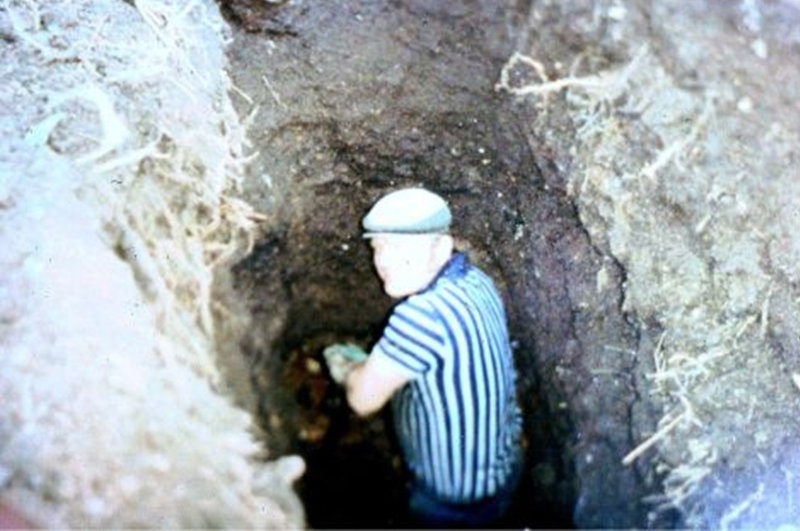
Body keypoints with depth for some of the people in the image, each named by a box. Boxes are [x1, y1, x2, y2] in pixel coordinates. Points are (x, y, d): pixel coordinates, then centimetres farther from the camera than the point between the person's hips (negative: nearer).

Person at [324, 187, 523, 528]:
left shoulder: (423, 315, -34)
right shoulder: (472, 281, -5)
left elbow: (364, 398, -23)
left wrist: (348, 368, -3)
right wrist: (365, 366, 3)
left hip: (457, 497, -8)